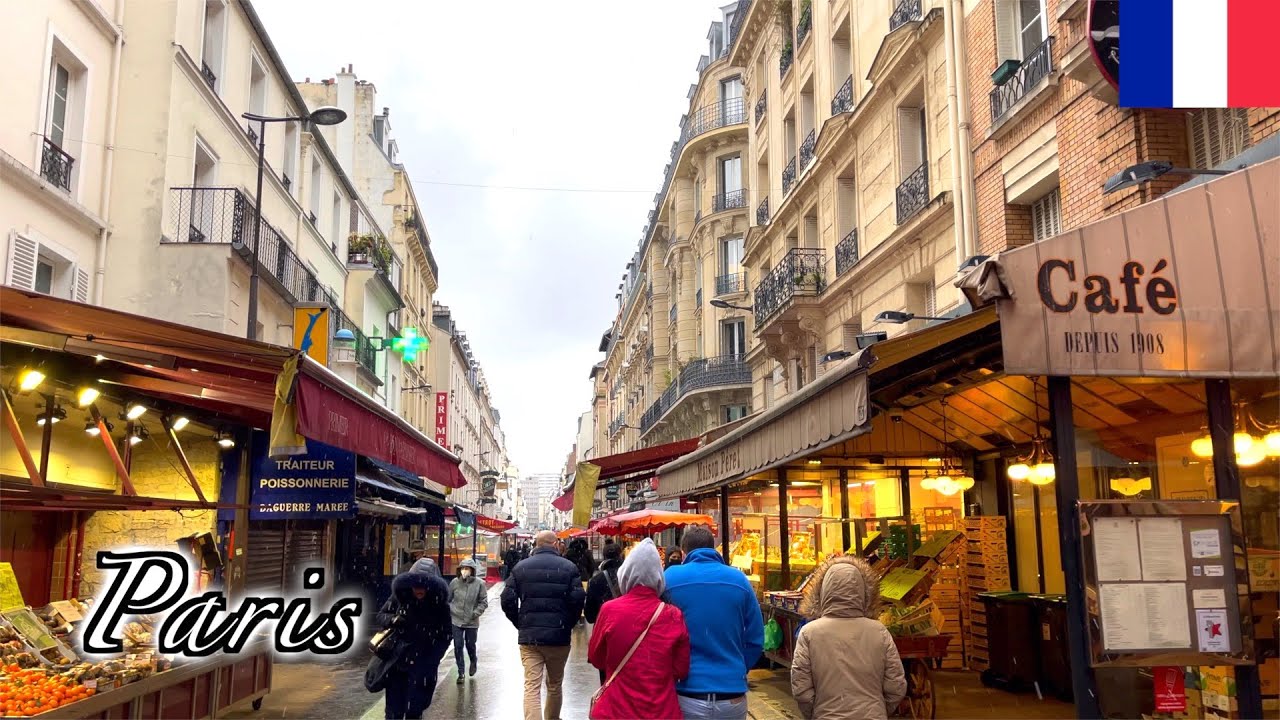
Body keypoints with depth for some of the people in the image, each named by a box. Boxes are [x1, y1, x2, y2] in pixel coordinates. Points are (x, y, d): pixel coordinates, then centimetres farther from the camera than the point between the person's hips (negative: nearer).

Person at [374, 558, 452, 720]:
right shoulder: (399, 596, -6)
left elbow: (445, 636, -2)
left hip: (422, 670, -2)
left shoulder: (440, 604, -10)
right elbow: (381, 615, 7)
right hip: (397, 663, 2)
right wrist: (393, 619, -16)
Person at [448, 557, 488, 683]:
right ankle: (461, 673, 13)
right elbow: (447, 599, 8)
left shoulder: (479, 584, -9)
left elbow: (483, 602, -4)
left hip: (472, 622, -1)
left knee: (470, 645, 13)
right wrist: (449, 610, -2)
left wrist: (475, 613, -13)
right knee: (458, 646, 1)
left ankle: (473, 662, 44)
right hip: (456, 621, 1)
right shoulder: (455, 582, -4)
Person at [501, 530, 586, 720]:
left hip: (529, 636, 0)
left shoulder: (521, 567, 2)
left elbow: (507, 600, -1)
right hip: (558, 636, 0)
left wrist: (520, 624, 11)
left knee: (531, 687, -2)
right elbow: (578, 600, -9)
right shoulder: (569, 567, -3)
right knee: (555, 685, 18)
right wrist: (568, 624, 6)